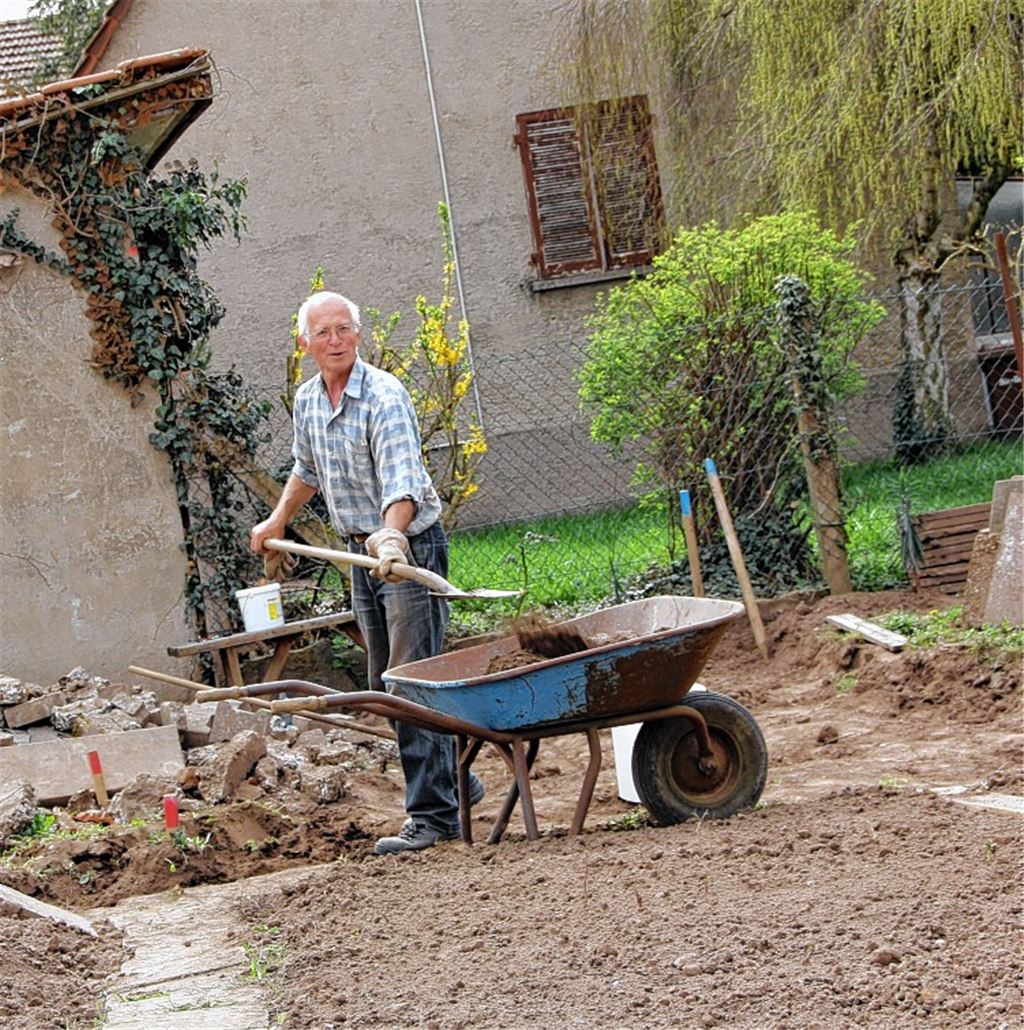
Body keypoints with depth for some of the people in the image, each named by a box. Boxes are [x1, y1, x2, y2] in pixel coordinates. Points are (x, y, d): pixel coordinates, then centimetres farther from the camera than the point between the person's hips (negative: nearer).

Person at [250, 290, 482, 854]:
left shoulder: (384, 396, -20)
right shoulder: (307, 400, 5)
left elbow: (403, 477, -35)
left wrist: (392, 536, -51)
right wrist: (277, 521, 33)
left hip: (411, 547, -8)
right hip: (362, 553, 8)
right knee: (384, 681, 12)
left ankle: (433, 815, -10)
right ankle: (455, 781, 26)